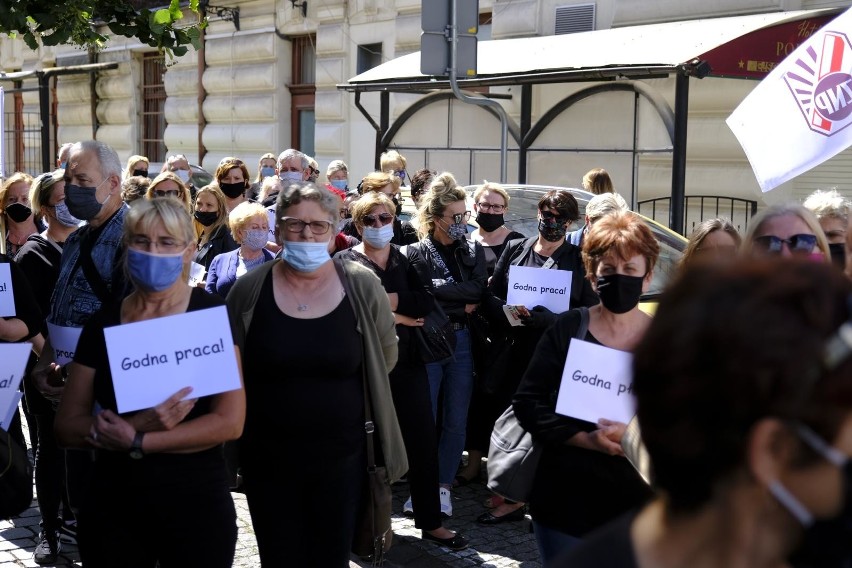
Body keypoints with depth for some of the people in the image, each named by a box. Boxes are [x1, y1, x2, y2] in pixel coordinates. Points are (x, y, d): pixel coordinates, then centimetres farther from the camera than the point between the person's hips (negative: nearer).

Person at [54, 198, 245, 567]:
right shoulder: (102, 323, 3)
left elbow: (230, 422, -13)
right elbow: (67, 426, 2)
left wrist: (134, 441, -16)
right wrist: (135, 423, -16)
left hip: (195, 504, -3)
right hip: (112, 507, 3)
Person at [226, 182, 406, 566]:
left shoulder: (362, 287, -6)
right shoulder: (249, 291, -6)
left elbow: (384, 357, 8)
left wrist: (340, 395, 8)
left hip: (342, 458, 0)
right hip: (267, 460, 0)